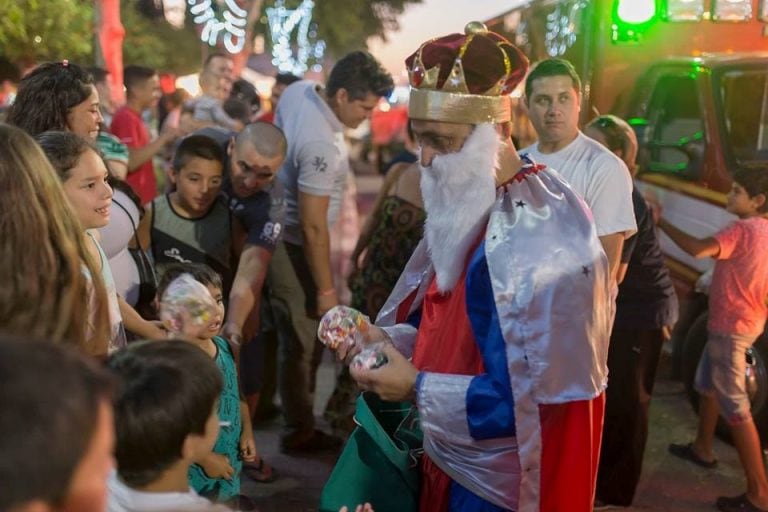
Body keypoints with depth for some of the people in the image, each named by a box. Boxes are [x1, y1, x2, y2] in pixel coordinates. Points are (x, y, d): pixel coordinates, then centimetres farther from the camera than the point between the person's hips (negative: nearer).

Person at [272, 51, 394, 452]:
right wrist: (326, 289, -21)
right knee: (300, 339, 3)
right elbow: (313, 227, -29)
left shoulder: (297, 90, -6)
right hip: (292, 244, -10)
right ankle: (299, 431, 17)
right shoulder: (321, 145, -33)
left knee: (281, 326, 23)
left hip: (274, 226, 10)